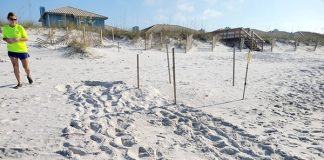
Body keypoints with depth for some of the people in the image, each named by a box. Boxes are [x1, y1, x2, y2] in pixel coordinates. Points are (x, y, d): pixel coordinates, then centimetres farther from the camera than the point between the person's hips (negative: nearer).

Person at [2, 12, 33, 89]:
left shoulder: (20, 27, -9)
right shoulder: (5, 28, -1)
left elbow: (26, 38, -6)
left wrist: (18, 39, -24)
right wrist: (8, 40, -13)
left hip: (22, 50, -2)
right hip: (11, 50, 2)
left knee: (26, 67, 7)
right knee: (15, 67, 2)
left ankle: (29, 76, 39)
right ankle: (19, 83, 12)